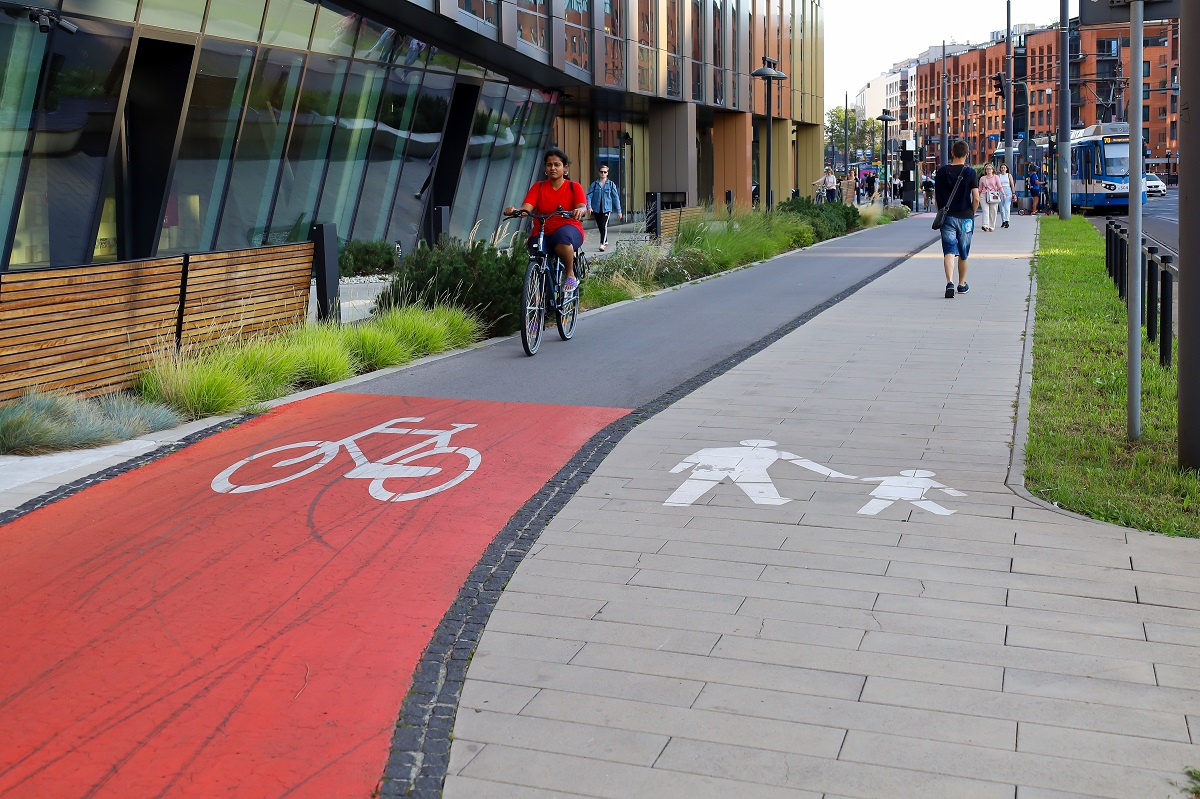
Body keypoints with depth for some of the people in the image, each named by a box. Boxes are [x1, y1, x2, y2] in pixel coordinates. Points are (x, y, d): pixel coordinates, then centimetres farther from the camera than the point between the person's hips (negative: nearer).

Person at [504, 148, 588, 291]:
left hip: (569, 231, -2)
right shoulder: (538, 187, 11)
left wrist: (580, 210, -36)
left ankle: (571, 276, -17)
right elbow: (526, 207, -4)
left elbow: (583, 207, -10)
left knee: (562, 235, -39)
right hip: (542, 234, 2)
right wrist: (514, 210, -28)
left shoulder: (574, 187, 8)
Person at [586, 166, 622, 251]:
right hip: (596, 208, 3)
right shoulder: (594, 184, 4)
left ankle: (602, 244, -19)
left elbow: (616, 198, 5)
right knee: (600, 227, 12)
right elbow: (589, 195, -1)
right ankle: (605, 242, 31)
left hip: (606, 208, -3)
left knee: (604, 226, -18)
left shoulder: (611, 184, 2)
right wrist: (589, 206, -17)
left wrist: (618, 211, 3)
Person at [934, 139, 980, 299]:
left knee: (949, 251, -4)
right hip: (965, 217, 0)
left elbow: (936, 197, 3)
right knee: (963, 253, 13)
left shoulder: (941, 172, 0)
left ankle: (949, 282, -25)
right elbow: (976, 198, -9)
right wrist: (972, 213, 6)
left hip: (947, 217, 0)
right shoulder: (970, 173, -6)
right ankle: (962, 284, 26)